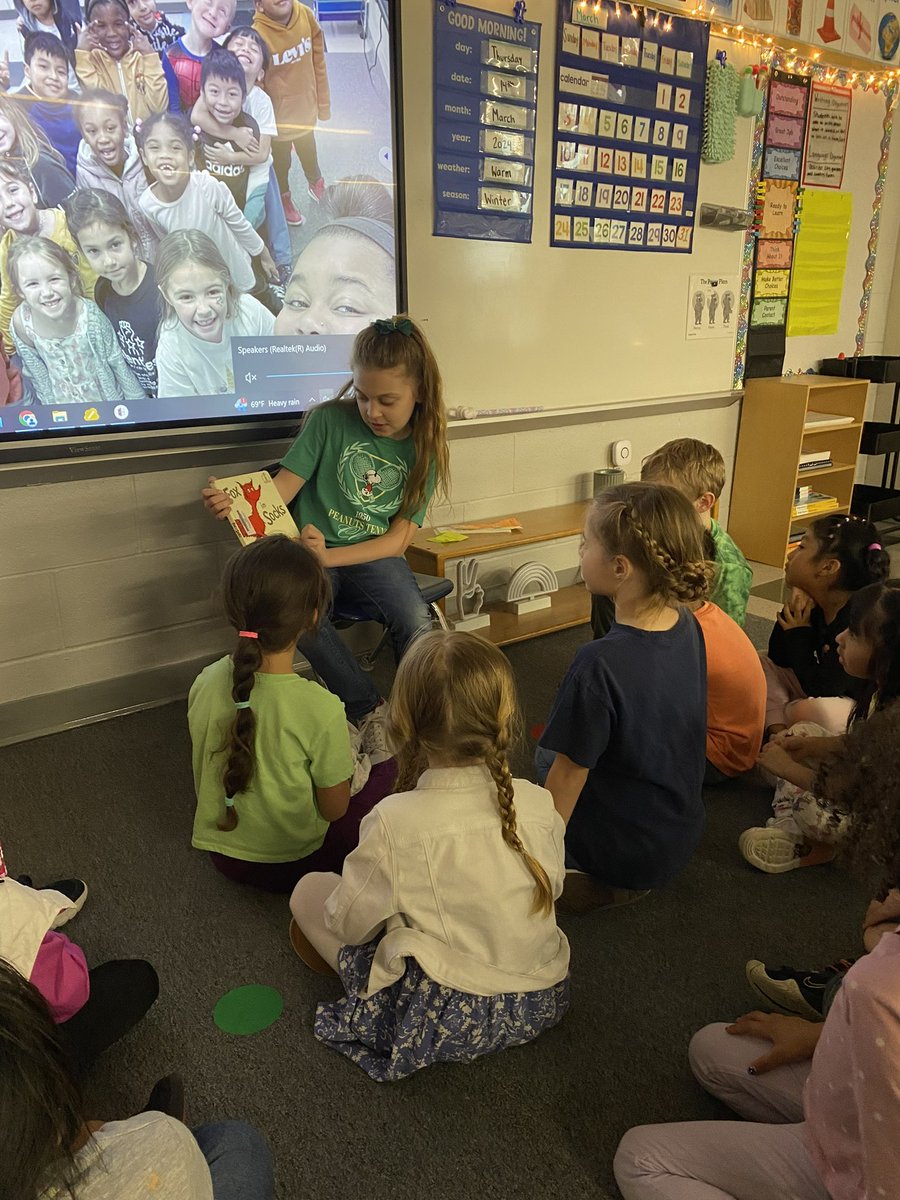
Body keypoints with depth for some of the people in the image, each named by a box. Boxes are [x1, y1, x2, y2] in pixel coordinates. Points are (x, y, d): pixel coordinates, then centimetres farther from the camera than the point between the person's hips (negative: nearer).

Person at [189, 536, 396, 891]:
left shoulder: (206, 683, -18)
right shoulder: (321, 709, -34)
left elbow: (203, 777, 0)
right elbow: (334, 810, -18)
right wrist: (347, 761, 2)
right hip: (289, 864, -2)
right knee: (391, 769, 16)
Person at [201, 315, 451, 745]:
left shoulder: (422, 449, 0)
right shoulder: (330, 420, -5)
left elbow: (398, 540, -5)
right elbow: (282, 487, -9)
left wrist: (329, 557, -21)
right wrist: (233, 502, -32)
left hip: (375, 556, 1)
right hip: (312, 551, -1)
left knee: (416, 623, -28)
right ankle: (368, 710, -14)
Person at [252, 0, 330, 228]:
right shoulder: (258, 35, -26)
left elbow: (318, 61, -2)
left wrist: (323, 102, 4)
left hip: (305, 107, 4)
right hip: (279, 115, -4)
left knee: (309, 152, 28)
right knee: (281, 160, 20)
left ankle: (316, 183, 58)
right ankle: (284, 197, 49)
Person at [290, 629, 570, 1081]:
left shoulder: (394, 823, -26)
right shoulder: (537, 803, -14)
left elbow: (350, 925, -12)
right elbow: (552, 888, 3)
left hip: (443, 1022, -6)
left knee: (309, 891, 6)